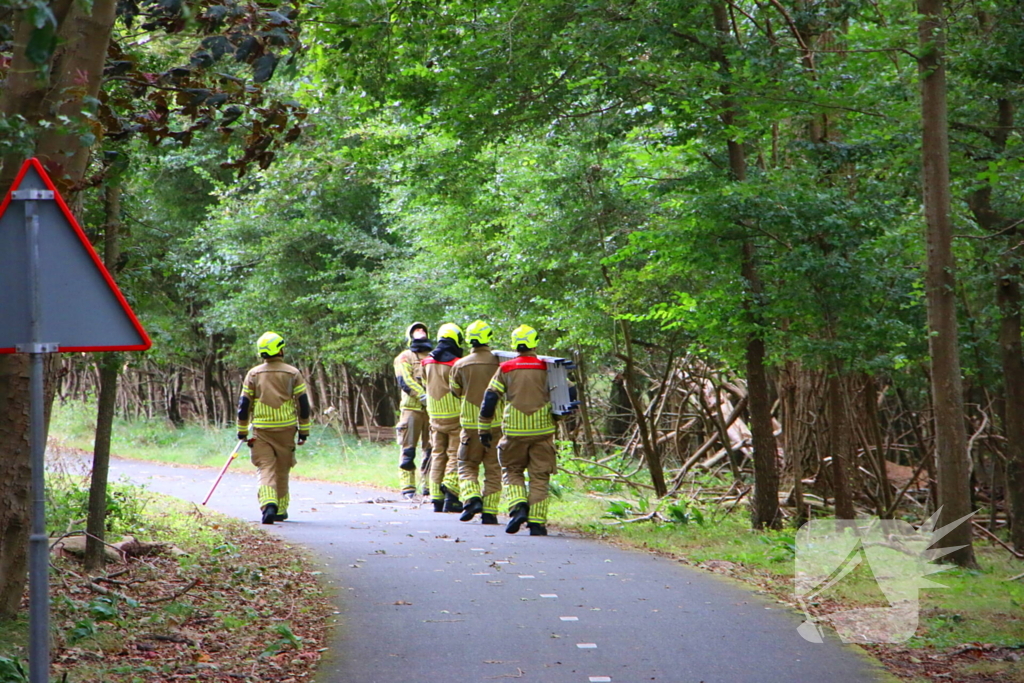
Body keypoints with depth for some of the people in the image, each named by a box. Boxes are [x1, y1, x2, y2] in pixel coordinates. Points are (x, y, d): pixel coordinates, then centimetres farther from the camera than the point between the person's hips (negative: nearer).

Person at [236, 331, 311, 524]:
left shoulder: (253, 374, 3)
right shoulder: (293, 374, 0)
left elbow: (243, 405, 4)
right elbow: (303, 404, -1)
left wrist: (243, 432, 12)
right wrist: (304, 431, 7)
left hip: (261, 430, 0)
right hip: (286, 429, 0)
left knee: (266, 468, -3)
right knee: (282, 471, 13)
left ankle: (268, 504, -27)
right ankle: (281, 510, 21)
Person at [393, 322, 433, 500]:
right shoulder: (405, 357, 7)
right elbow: (404, 381, -7)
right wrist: (423, 396, -20)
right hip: (412, 407, -4)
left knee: (431, 450, 3)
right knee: (408, 450, -4)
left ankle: (429, 487, 9)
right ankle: (408, 488, -2)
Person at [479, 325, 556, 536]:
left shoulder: (506, 369, 2)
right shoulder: (546, 368, 1)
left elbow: (490, 398, -1)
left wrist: (484, 429, 6)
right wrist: (558, 418, 24)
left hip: (514, 431, 0)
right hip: (542, 430, 0)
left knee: (512, 471, 16)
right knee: (539, 477, 5)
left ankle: (518, 508, -7)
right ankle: (536, 522, 0)